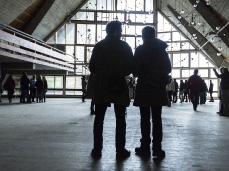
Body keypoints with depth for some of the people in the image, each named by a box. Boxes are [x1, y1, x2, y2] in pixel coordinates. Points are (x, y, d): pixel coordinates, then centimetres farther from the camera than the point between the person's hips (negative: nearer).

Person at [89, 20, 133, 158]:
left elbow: (92, 67, 5)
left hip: (101, 86, 2)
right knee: (120, 119, 4)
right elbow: (130, 67, -4)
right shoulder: (124, 46, -2)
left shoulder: (99, 46, 5)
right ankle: (120, 150, 5)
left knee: (99, 119, 7)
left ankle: (97, 150, 9)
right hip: (119, 86, -2)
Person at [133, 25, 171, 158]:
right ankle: (157, 148, 5)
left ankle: (145, 147, 6)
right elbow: (168, 68, 8)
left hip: (144, 88, -3)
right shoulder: (161, 49, 6)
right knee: (157, 118, 6)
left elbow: (135, 70, -10)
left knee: (145, 119, 4)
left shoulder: (140, 50, -6)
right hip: (159, 88, 3)